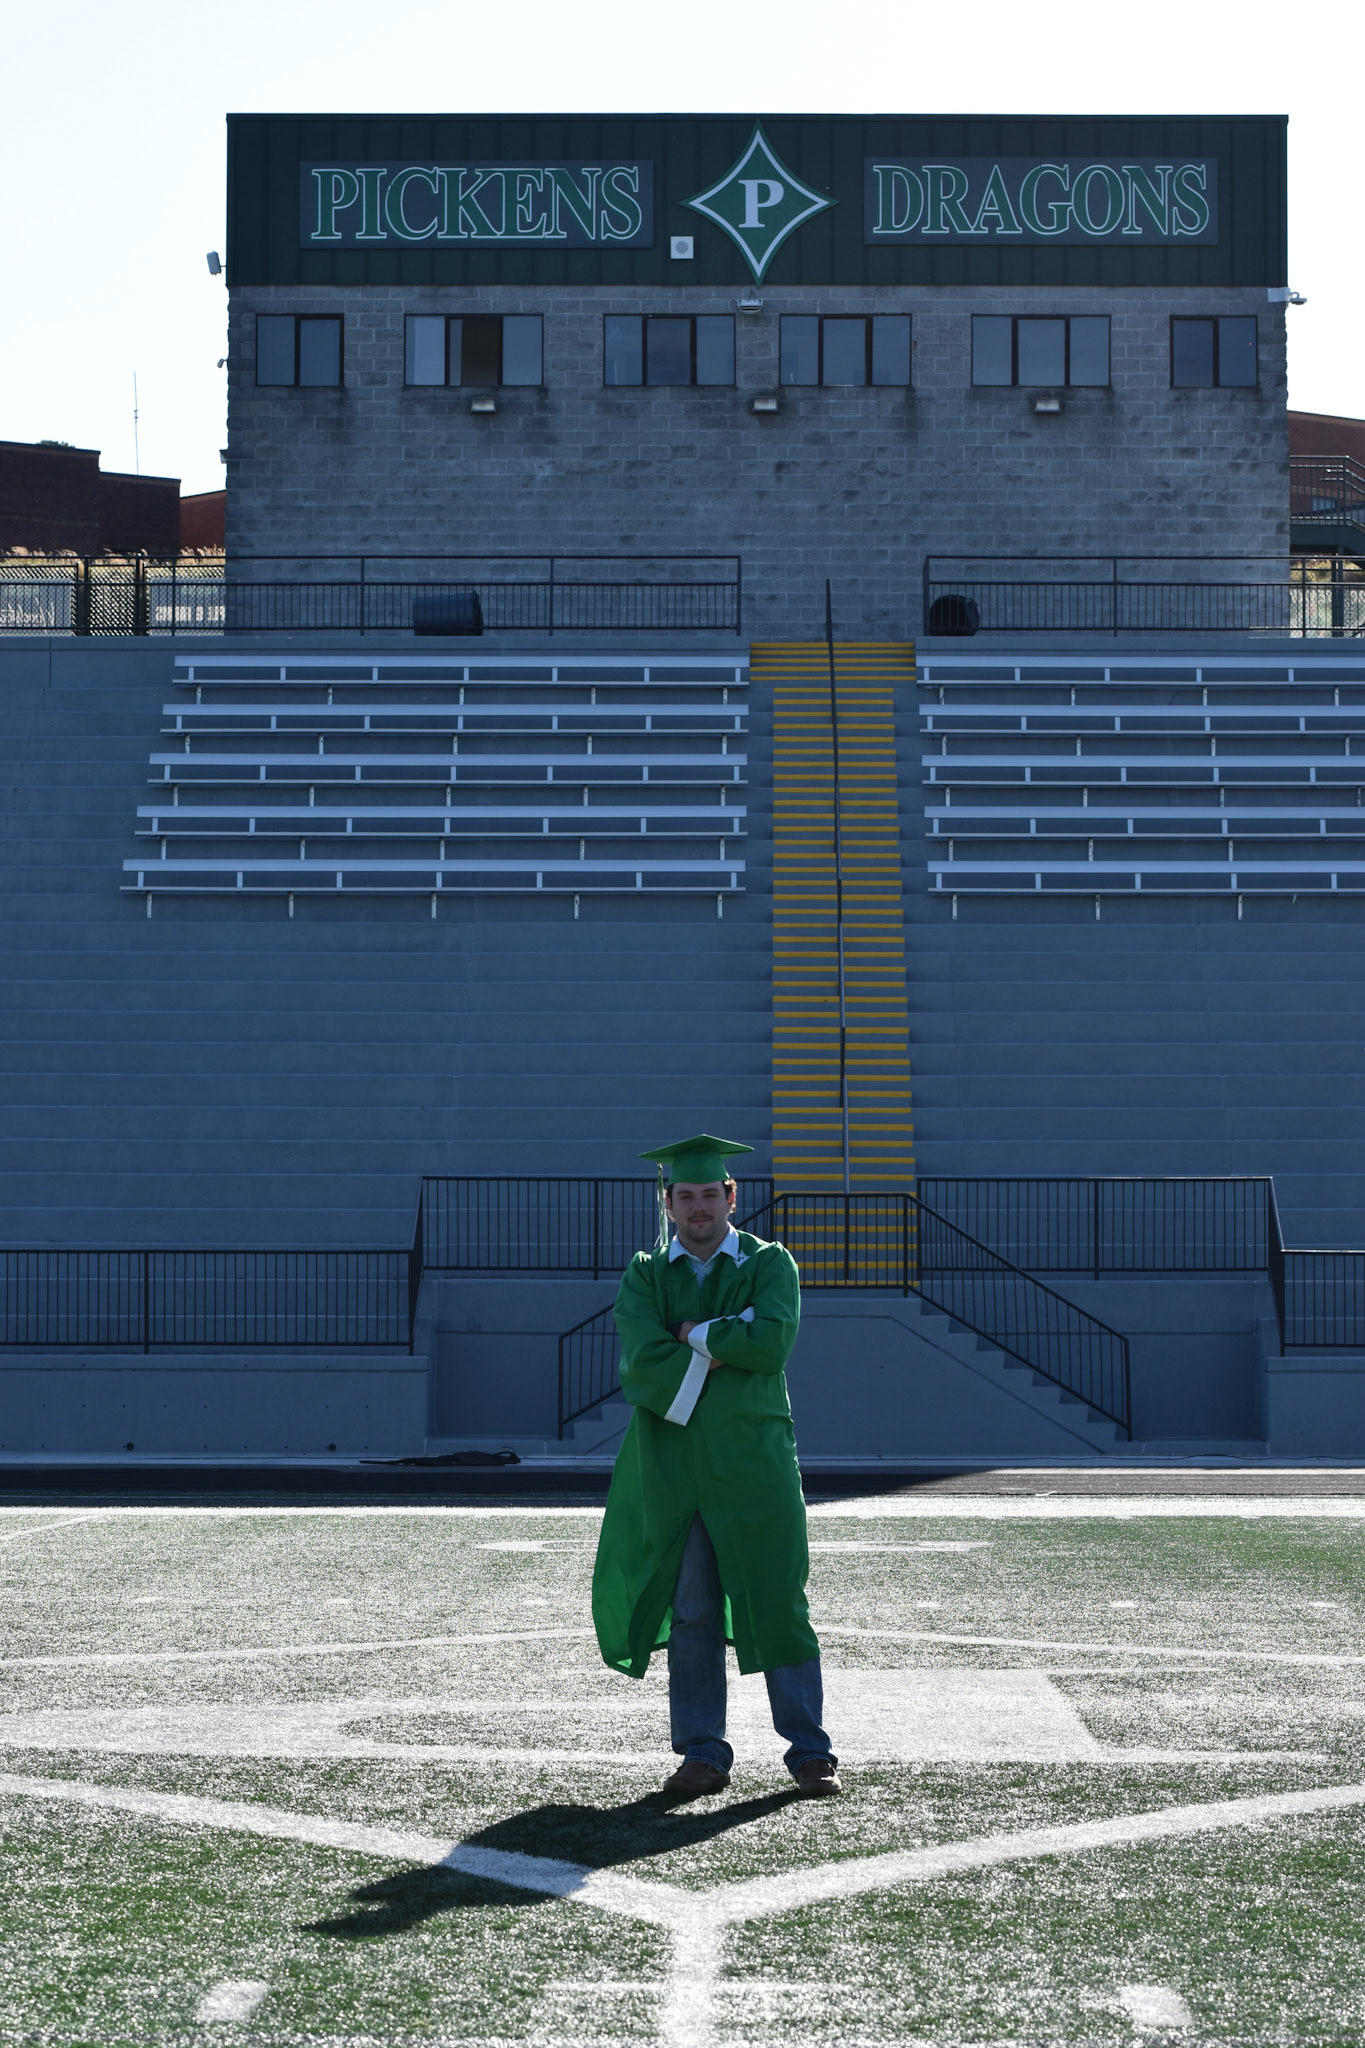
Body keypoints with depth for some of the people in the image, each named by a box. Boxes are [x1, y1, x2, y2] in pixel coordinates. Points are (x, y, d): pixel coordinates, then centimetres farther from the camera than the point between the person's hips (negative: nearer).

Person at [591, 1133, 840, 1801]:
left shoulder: (769, 1264, 4)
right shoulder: (645, 1275, 7)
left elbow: (773, 1343, -15)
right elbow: (642, 1362, -10)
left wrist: (693, 1335, -8)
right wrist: (730, 1343, -13)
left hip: (752, 1465, -1)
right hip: (672, 1470, 2)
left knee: (777, 1606, 0)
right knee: (691, 1616, 5)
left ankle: (808, 1752, 7)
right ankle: (703, 1755, 11)